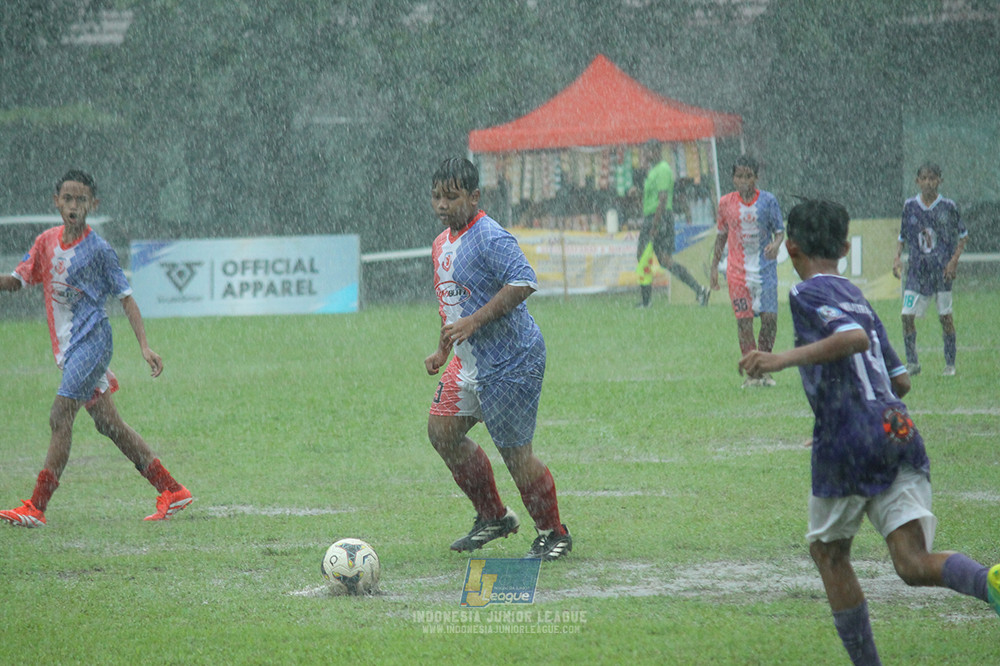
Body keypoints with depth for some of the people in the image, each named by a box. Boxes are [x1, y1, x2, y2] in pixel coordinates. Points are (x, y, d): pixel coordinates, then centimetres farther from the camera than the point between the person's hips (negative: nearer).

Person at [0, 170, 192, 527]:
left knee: (60, 418, -15)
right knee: (108, 423, 8)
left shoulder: (98, 249, -7)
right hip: (68, 348, 7)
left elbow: (126, 297, -4)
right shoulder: (46, 242, 10)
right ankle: (171, 491, 16)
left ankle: (36, 507, -16)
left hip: (91, 340, -7)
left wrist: (145, 346, -9)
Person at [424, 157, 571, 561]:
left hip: (511, 362, -10)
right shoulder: (442, 244, 13)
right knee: (442, 431, 8)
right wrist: (442, 351, 23)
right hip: (469, 362, 10)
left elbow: (523, 283, -30)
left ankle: (554, 535, 11)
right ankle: (492, 517, 23)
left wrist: (473, 321, -30)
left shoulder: (491, 238, -18)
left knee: (515, 451, -6)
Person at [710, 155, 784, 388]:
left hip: (764, 268, -1)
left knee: (770, 318, -6)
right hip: (737, 270, 1)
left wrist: (776, 244, -20)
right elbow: (722, 235, 14)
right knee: (744, 320, -3)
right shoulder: (726, 203, 4)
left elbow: (779, 231, 2)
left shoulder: (768, 200, 0)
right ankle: (751, 372, 3)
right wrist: (714, 267, 13)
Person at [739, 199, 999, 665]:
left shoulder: (807, 294, 1)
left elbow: (854, 338, -19)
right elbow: (901, 380, 26)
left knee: (828, 554, 17)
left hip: (848, 443, -6)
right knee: (913, 564, -8)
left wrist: (784, 359, -25)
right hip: (899, 431, 6)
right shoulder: (857, 297, 25)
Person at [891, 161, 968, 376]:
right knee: (907, 316, -7)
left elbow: (963, 236, 6)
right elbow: (902, 237, 15)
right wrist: (898, 257, -1)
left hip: (943, 269, -2)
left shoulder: (948, 206, -2)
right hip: (917, 269, 2)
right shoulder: (910, 206, 4)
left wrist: (954, 260, -6)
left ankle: (950, 364, 12)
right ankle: (912, 363, 5)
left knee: (945, 316, 0)